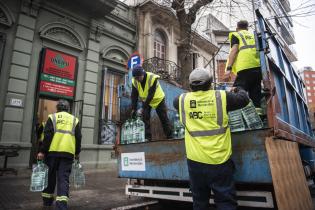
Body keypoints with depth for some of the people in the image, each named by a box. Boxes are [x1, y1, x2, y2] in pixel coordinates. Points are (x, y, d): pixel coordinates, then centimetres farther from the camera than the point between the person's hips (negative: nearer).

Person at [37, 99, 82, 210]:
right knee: (63, 178, 0)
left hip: (52, 151, 0)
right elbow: (78, 138, 10)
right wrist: (77, 153, 18)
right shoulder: (74, 120, 13)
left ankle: (47, 200, 28)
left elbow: (47, 135, -3)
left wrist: (42, 151, -1)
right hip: (68, 153, 0)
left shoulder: (52, 117, 7)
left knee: (50, 176, 15)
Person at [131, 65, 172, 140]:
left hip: (158, 100, -3)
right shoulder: (134, 81, -17)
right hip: (146, 101, 4)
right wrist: (133, 108, -17)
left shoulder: (153, 78, -33)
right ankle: (147, 137, 3)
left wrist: (144, 106, -33)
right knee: (145, 118, -7)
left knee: (164, 118, 3)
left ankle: (169, 136, 17)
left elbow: (151, 94, -33)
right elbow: (134, 95, -12)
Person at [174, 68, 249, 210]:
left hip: (195, 160, 2)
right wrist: (239, 90, 30)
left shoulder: (183, 100, -1)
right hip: (219, 160, -2)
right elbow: (244, 99, 9)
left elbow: (175, 102, 22)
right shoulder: (221, 97, -6)